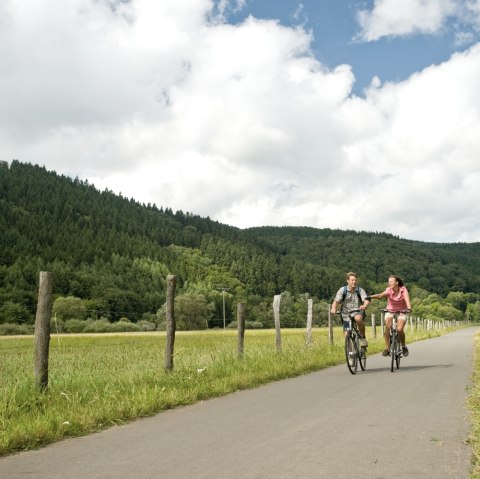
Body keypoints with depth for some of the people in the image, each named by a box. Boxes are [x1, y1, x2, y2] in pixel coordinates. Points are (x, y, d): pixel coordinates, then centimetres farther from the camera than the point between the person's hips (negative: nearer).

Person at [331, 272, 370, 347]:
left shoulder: (360, 290, -5)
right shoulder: (342, 290, -5)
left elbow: (366, 300, -18)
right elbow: (336, 301, -11)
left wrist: (365, 305, -43)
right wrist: (333, 308, -34)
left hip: (358, 311, -1)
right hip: (346, 313, 1)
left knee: (358, 318, -37)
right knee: (347, 335, -6)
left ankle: (363, 337, -16)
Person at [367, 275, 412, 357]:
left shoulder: (403, 290, -17)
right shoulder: (389, 290, -17)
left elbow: (407, 299, -33)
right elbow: (380, 295, -34)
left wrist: (409, 308, -54)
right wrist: (370, 297, -54)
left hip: (401, 312, -1)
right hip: (390, 311, 1)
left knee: (399, 329, -21)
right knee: (387, 327, -25)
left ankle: (404, 347, 6)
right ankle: (387, 348, -16)